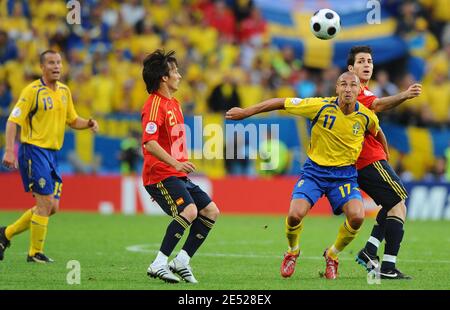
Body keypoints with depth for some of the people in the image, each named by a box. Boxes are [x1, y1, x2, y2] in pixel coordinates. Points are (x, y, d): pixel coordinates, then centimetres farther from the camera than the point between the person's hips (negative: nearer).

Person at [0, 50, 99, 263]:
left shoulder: (64, 91, 11)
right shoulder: (32, 91, -10)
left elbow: (72, 120, 21)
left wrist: (88, 123, 0)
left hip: (52, 153, 8)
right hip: (34, 151, -8)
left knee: (52, 207, 8)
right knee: (46, 203, -11)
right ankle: (35, 253, 1)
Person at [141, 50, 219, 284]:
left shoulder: (173, 103, 18)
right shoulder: (155, 104, -13)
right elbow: (149, 143, -25)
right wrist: (176, 163, -33)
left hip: (177, 175, 10)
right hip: (161, 175, -10)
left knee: (211, 212, 6)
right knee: (189, 210, -27)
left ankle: (182, 261, 8)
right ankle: (159, 264, -24)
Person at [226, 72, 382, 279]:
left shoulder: (367, 116, -8)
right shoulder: (321, 106, -15)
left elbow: (377, 133, 17)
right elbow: (282, 103, -8)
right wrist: (245, 112, -5)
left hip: (344, 174, 1)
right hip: (314, 170, -1)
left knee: (357, 216, -23)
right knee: (295, 214, -22)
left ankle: (332, 255, 9)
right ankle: (292, 252, 15)